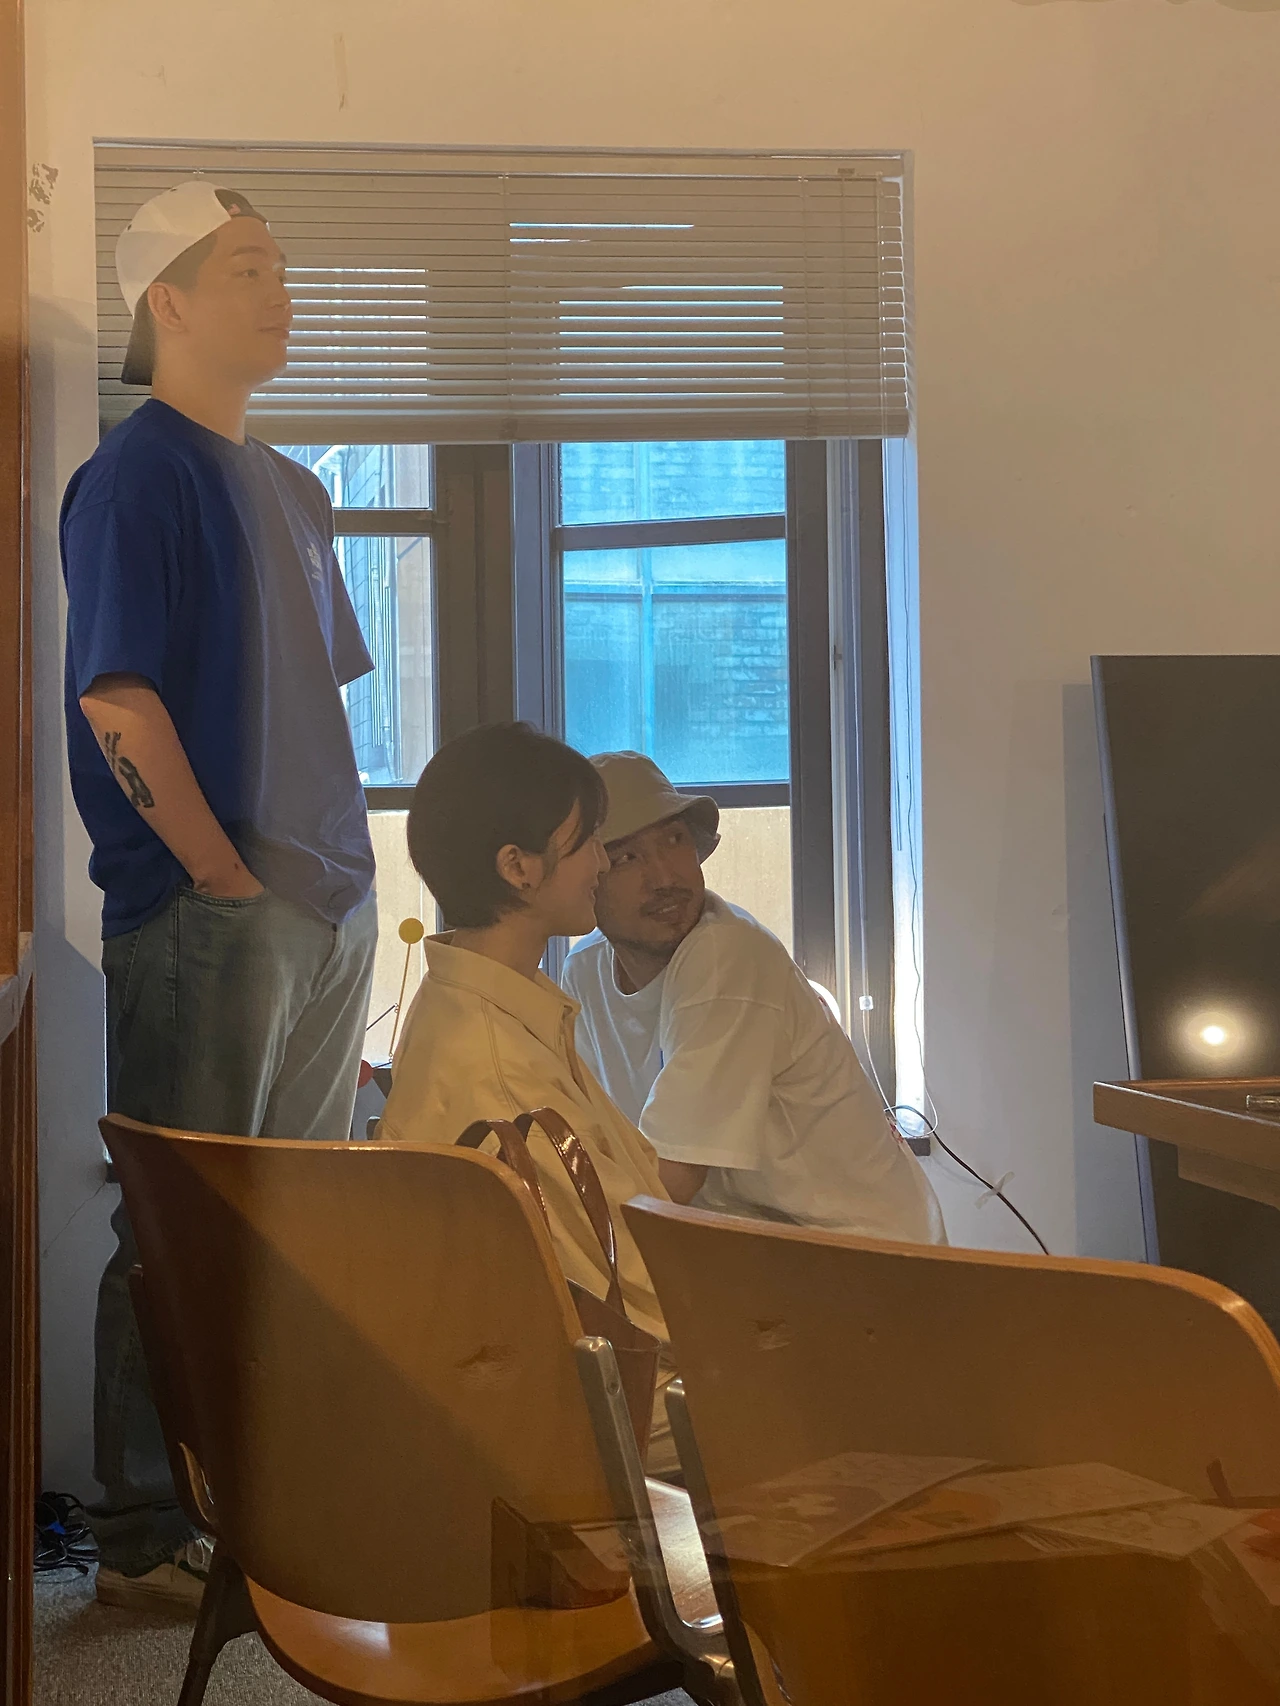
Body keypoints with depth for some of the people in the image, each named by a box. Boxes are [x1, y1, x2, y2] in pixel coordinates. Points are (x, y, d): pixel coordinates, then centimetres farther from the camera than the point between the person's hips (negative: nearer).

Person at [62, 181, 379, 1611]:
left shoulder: (289, 489, 17)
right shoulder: (135, 475, -9)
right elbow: (117, 700, -16)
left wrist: (342, 866, 13)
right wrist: (229, 878, -16)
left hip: (325, 904, 9)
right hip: (203, 911, -8)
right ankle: (146, 1541, 9)